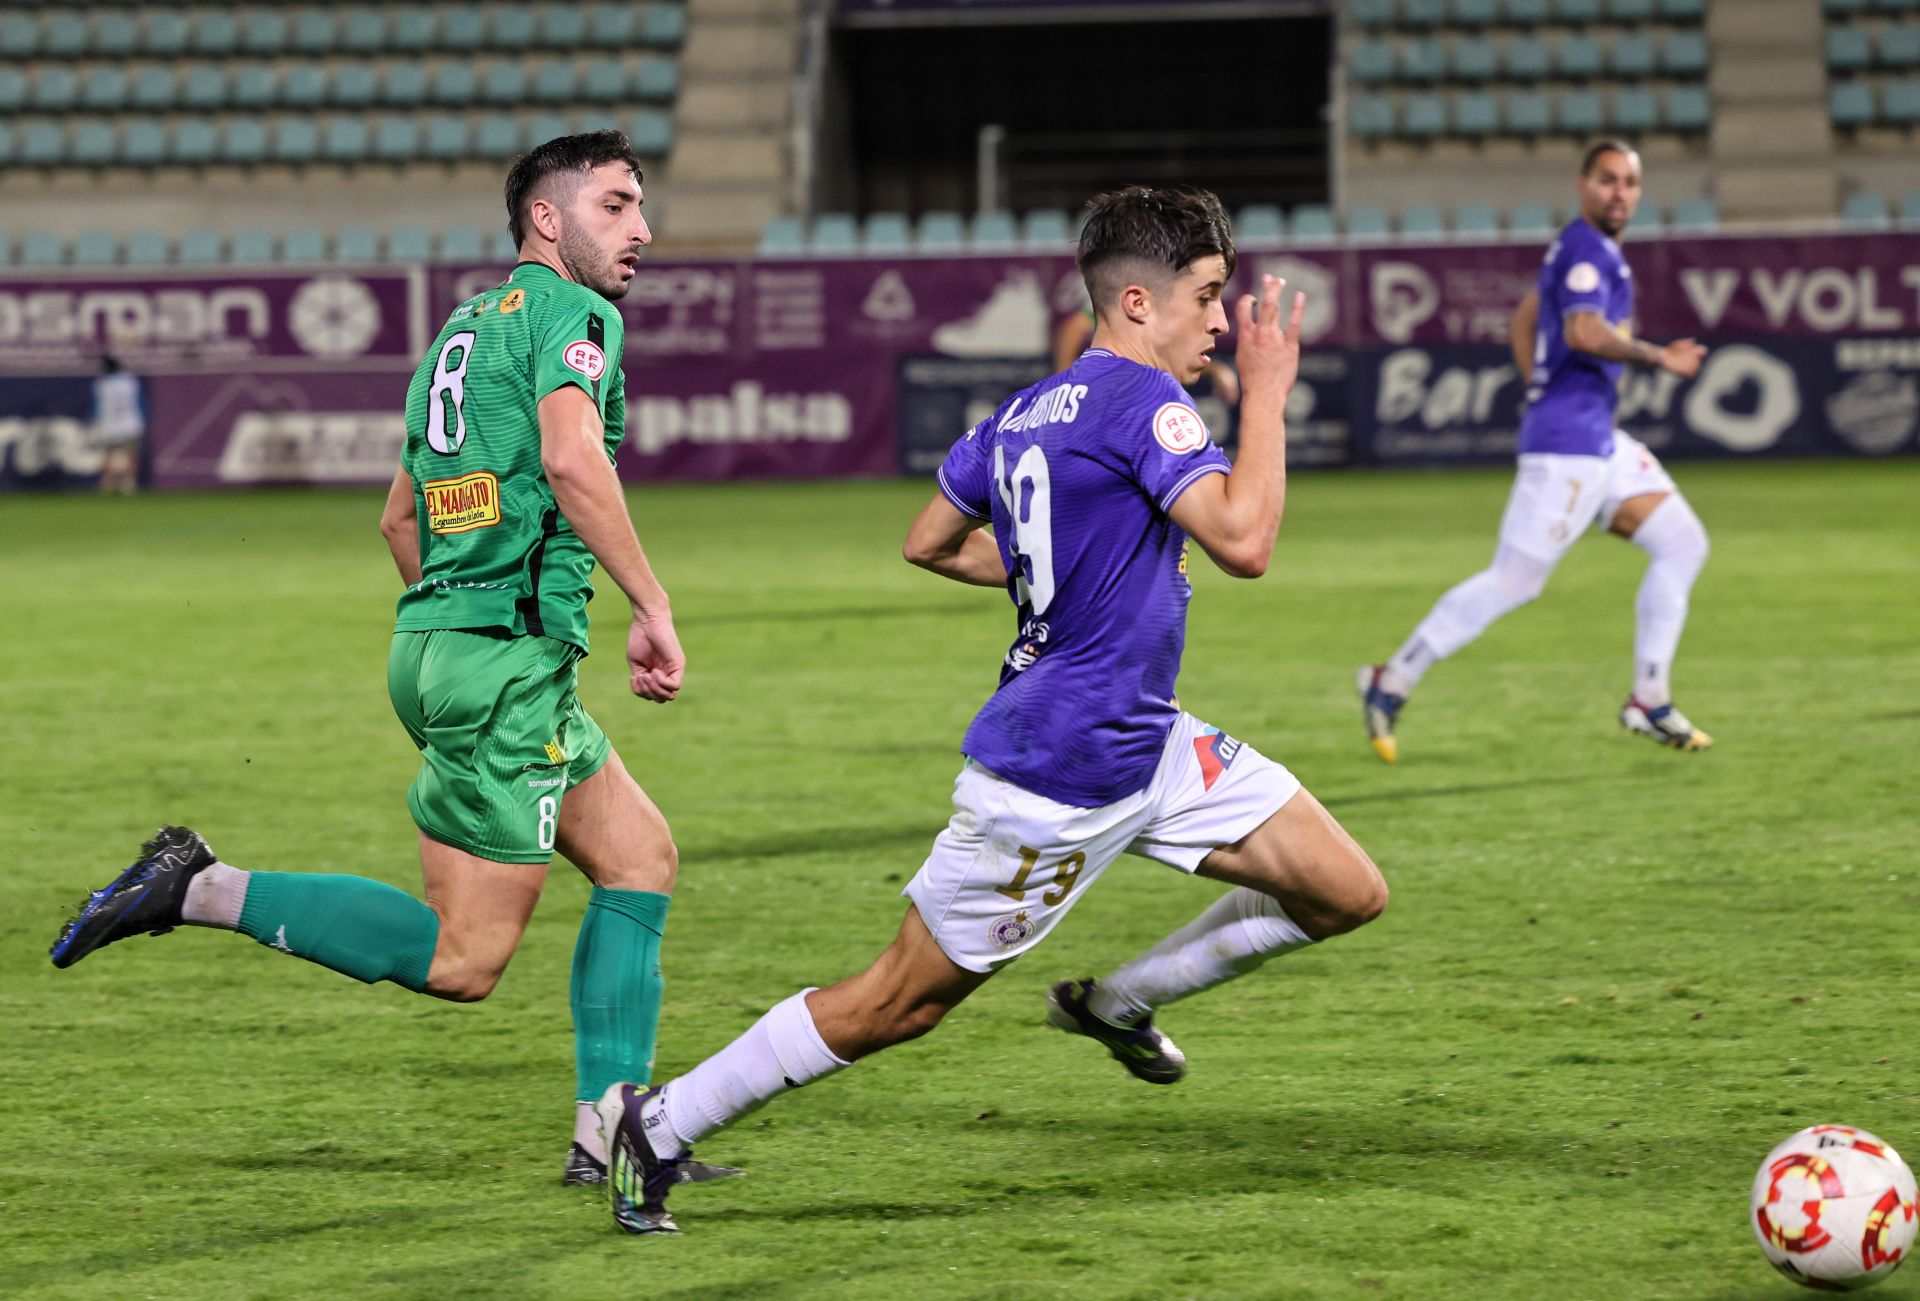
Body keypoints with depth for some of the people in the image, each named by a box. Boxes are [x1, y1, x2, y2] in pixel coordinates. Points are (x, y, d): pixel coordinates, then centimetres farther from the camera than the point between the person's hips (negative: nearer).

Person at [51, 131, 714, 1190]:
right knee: (464, 961, -9)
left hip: (439, 638, 10)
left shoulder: (464, 330, 22)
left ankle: (607, 1136, 10)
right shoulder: (571, 312, -6)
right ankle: (204, 890, -10)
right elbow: (570, 458, -25)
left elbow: (401, 517, 28)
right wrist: (653, 608, -21)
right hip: (507, 657, -10)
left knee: (643, 859, 14)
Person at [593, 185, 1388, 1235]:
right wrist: (1266, 395, -19)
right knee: (899, 1005, 1)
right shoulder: (1143, 400, -18)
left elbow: (928, 544, 20)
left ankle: (1117, 1003, 24)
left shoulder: (1026, 412, 8)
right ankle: (658, 1123, 14)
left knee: (1349, 894, 6)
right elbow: (1243, 541, -29)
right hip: (1052, 780, -10)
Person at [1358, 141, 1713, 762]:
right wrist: (1659, 357, -20)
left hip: (1600, 437, 10)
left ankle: (1649, 700, 10)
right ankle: (1392, 681, -2)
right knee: (1512, 582, -9)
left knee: (1682, 544, 8)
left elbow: (1524, 319, 29)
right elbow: (1584, 331, -29)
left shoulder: (1584, 249, 19)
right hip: (1567, 441, -10)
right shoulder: (1585, 250, -13)